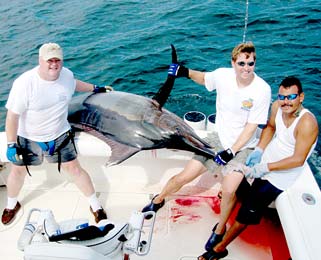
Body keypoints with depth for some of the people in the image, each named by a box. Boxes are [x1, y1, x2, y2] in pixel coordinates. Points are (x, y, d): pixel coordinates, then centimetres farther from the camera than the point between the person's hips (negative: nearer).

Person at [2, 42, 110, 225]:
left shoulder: (67, 74, -11)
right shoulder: (24, 83, -28)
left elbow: (74, 84, 15)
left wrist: (95, 88, 23)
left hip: (60, 135, 2)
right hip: (28, 138, -2)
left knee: (74, 169, 3)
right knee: (18, 170, 17)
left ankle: (95, 205, 22)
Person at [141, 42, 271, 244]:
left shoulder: (262, 90, -19)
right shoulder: (223, 75, -10)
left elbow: (251, 127, -14)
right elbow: (204, 78, 15)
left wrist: (231, 152, -18)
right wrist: (186, 72, -4)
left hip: (243, 146, -3)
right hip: (220, 138, 3)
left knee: (228, 190, -23)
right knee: (183, 177, 1)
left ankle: (220, 229, 8)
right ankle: (158, 200, 32)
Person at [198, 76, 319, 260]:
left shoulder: (307, 122, -29)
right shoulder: (277, 106, -10)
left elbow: (298, 160, -26)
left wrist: (266, 168, -26)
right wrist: (259, 150, -5)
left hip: (282, 174, -7)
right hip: (266, 158, 7)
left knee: (248, 211, -6)